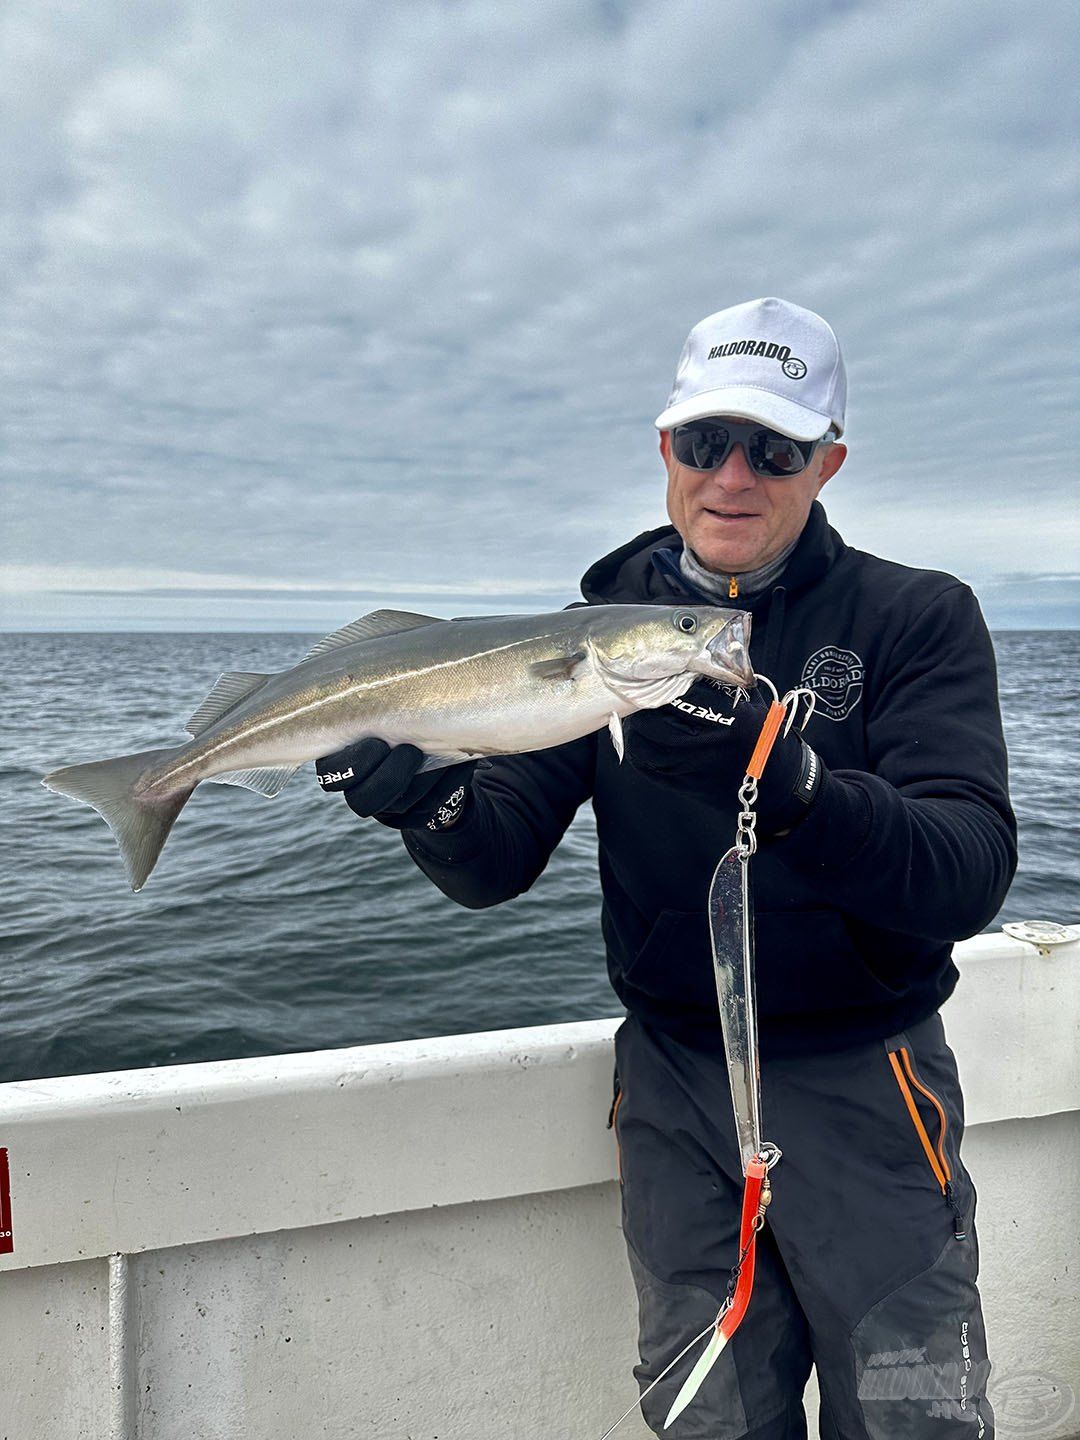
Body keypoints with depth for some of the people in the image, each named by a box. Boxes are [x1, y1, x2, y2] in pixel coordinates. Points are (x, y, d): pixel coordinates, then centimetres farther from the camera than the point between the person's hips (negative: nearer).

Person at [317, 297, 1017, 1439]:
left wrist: (786, 781, -39)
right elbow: (497, 863, -6)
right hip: (674, 1081, 2)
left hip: (864, 1085, -1)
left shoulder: (918, 618, -8)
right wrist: (431, 803, -28)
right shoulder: (602, 625, 0)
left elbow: (970, 876, -22)